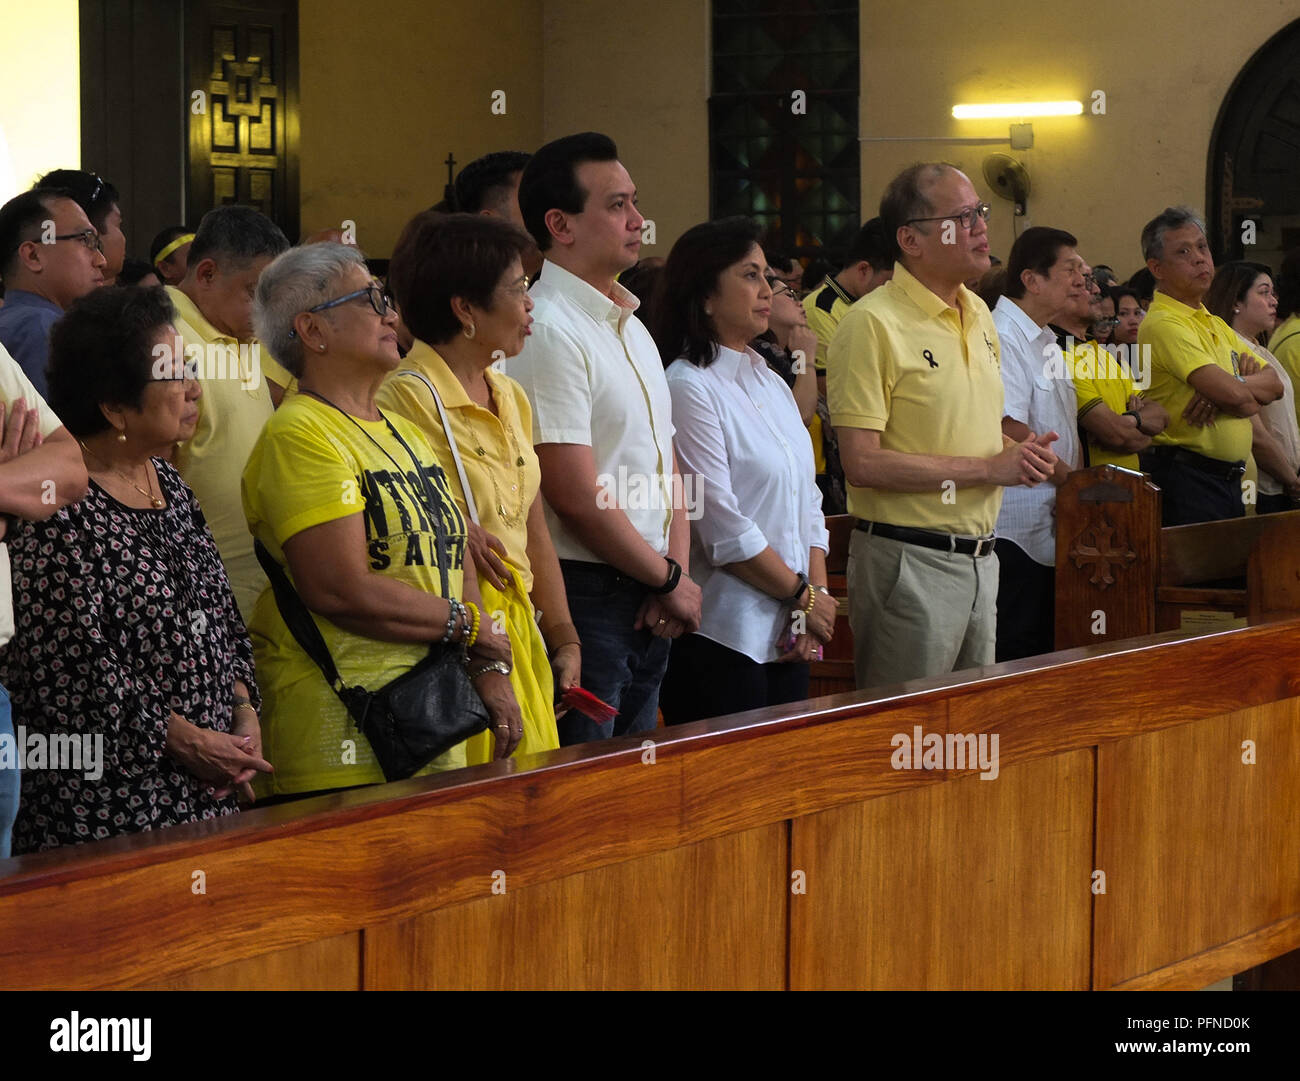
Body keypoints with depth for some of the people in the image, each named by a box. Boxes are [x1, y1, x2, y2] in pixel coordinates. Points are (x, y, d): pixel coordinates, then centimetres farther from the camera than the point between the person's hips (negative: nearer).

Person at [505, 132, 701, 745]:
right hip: (583, 597, -9)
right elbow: (577, 498, -19)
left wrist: (676, 572, 1)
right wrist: (670, 580, -7)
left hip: (648, 606, 9)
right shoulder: (548, 330, -15)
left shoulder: (630, 327, 16)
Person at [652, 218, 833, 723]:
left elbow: (808, 502, 16)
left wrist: (818, 593, 1)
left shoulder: (772, 385, 16)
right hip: (723, 638, -8)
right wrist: (803, 596, -8)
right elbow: (722, 526, -16)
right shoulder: (688, 388, -11)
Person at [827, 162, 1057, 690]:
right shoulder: (872, 324, -15)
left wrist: (1019, 453, 3)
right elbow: (862, 462, -21)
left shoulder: (979, 314, 13)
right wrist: (988, 468, -17)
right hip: (909, 561, -8)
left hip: (979, 560, 8)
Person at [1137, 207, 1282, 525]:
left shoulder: (1217, 325, 18)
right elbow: (1233, 394, -23)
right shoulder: (1163, 325, -14)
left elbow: (1274, 385, 10)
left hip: (1229, 479, 9)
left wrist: (1237, 386, -11)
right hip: (1186, 478, -9)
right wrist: (1250, 389, 0)